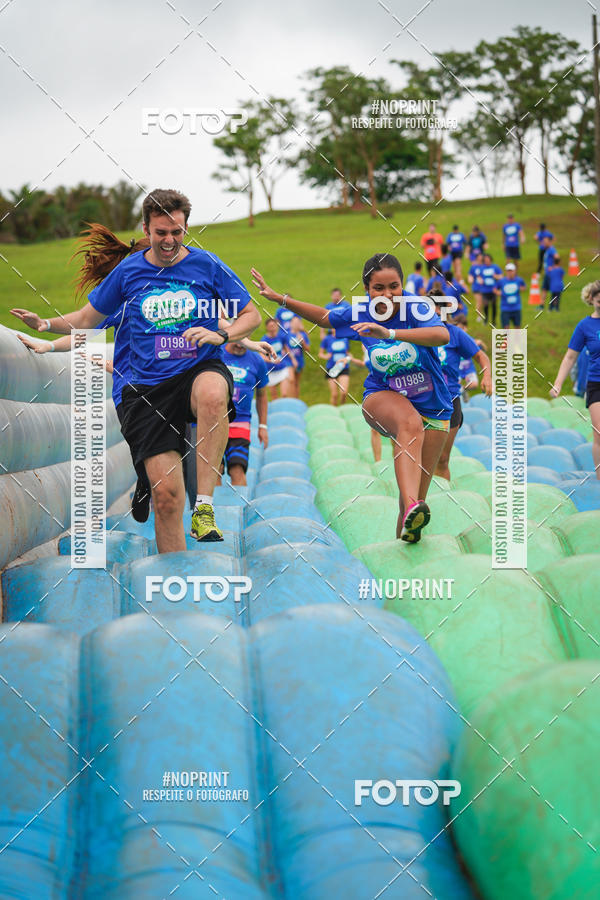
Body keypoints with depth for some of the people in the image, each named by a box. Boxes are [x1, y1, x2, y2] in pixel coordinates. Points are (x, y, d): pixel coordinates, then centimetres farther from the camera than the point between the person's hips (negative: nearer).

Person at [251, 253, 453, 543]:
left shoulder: (416, 308, -17)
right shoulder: (360, 313, -5)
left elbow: (443, 335, -38)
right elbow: (325, 316, 16)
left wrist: (389, 333, -47)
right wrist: (280, 298, 11)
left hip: (433, 408, 0)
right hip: (383, 396, 0)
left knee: (418, 493, 1)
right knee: (410, 423, -38)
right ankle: (411, 509, -57)